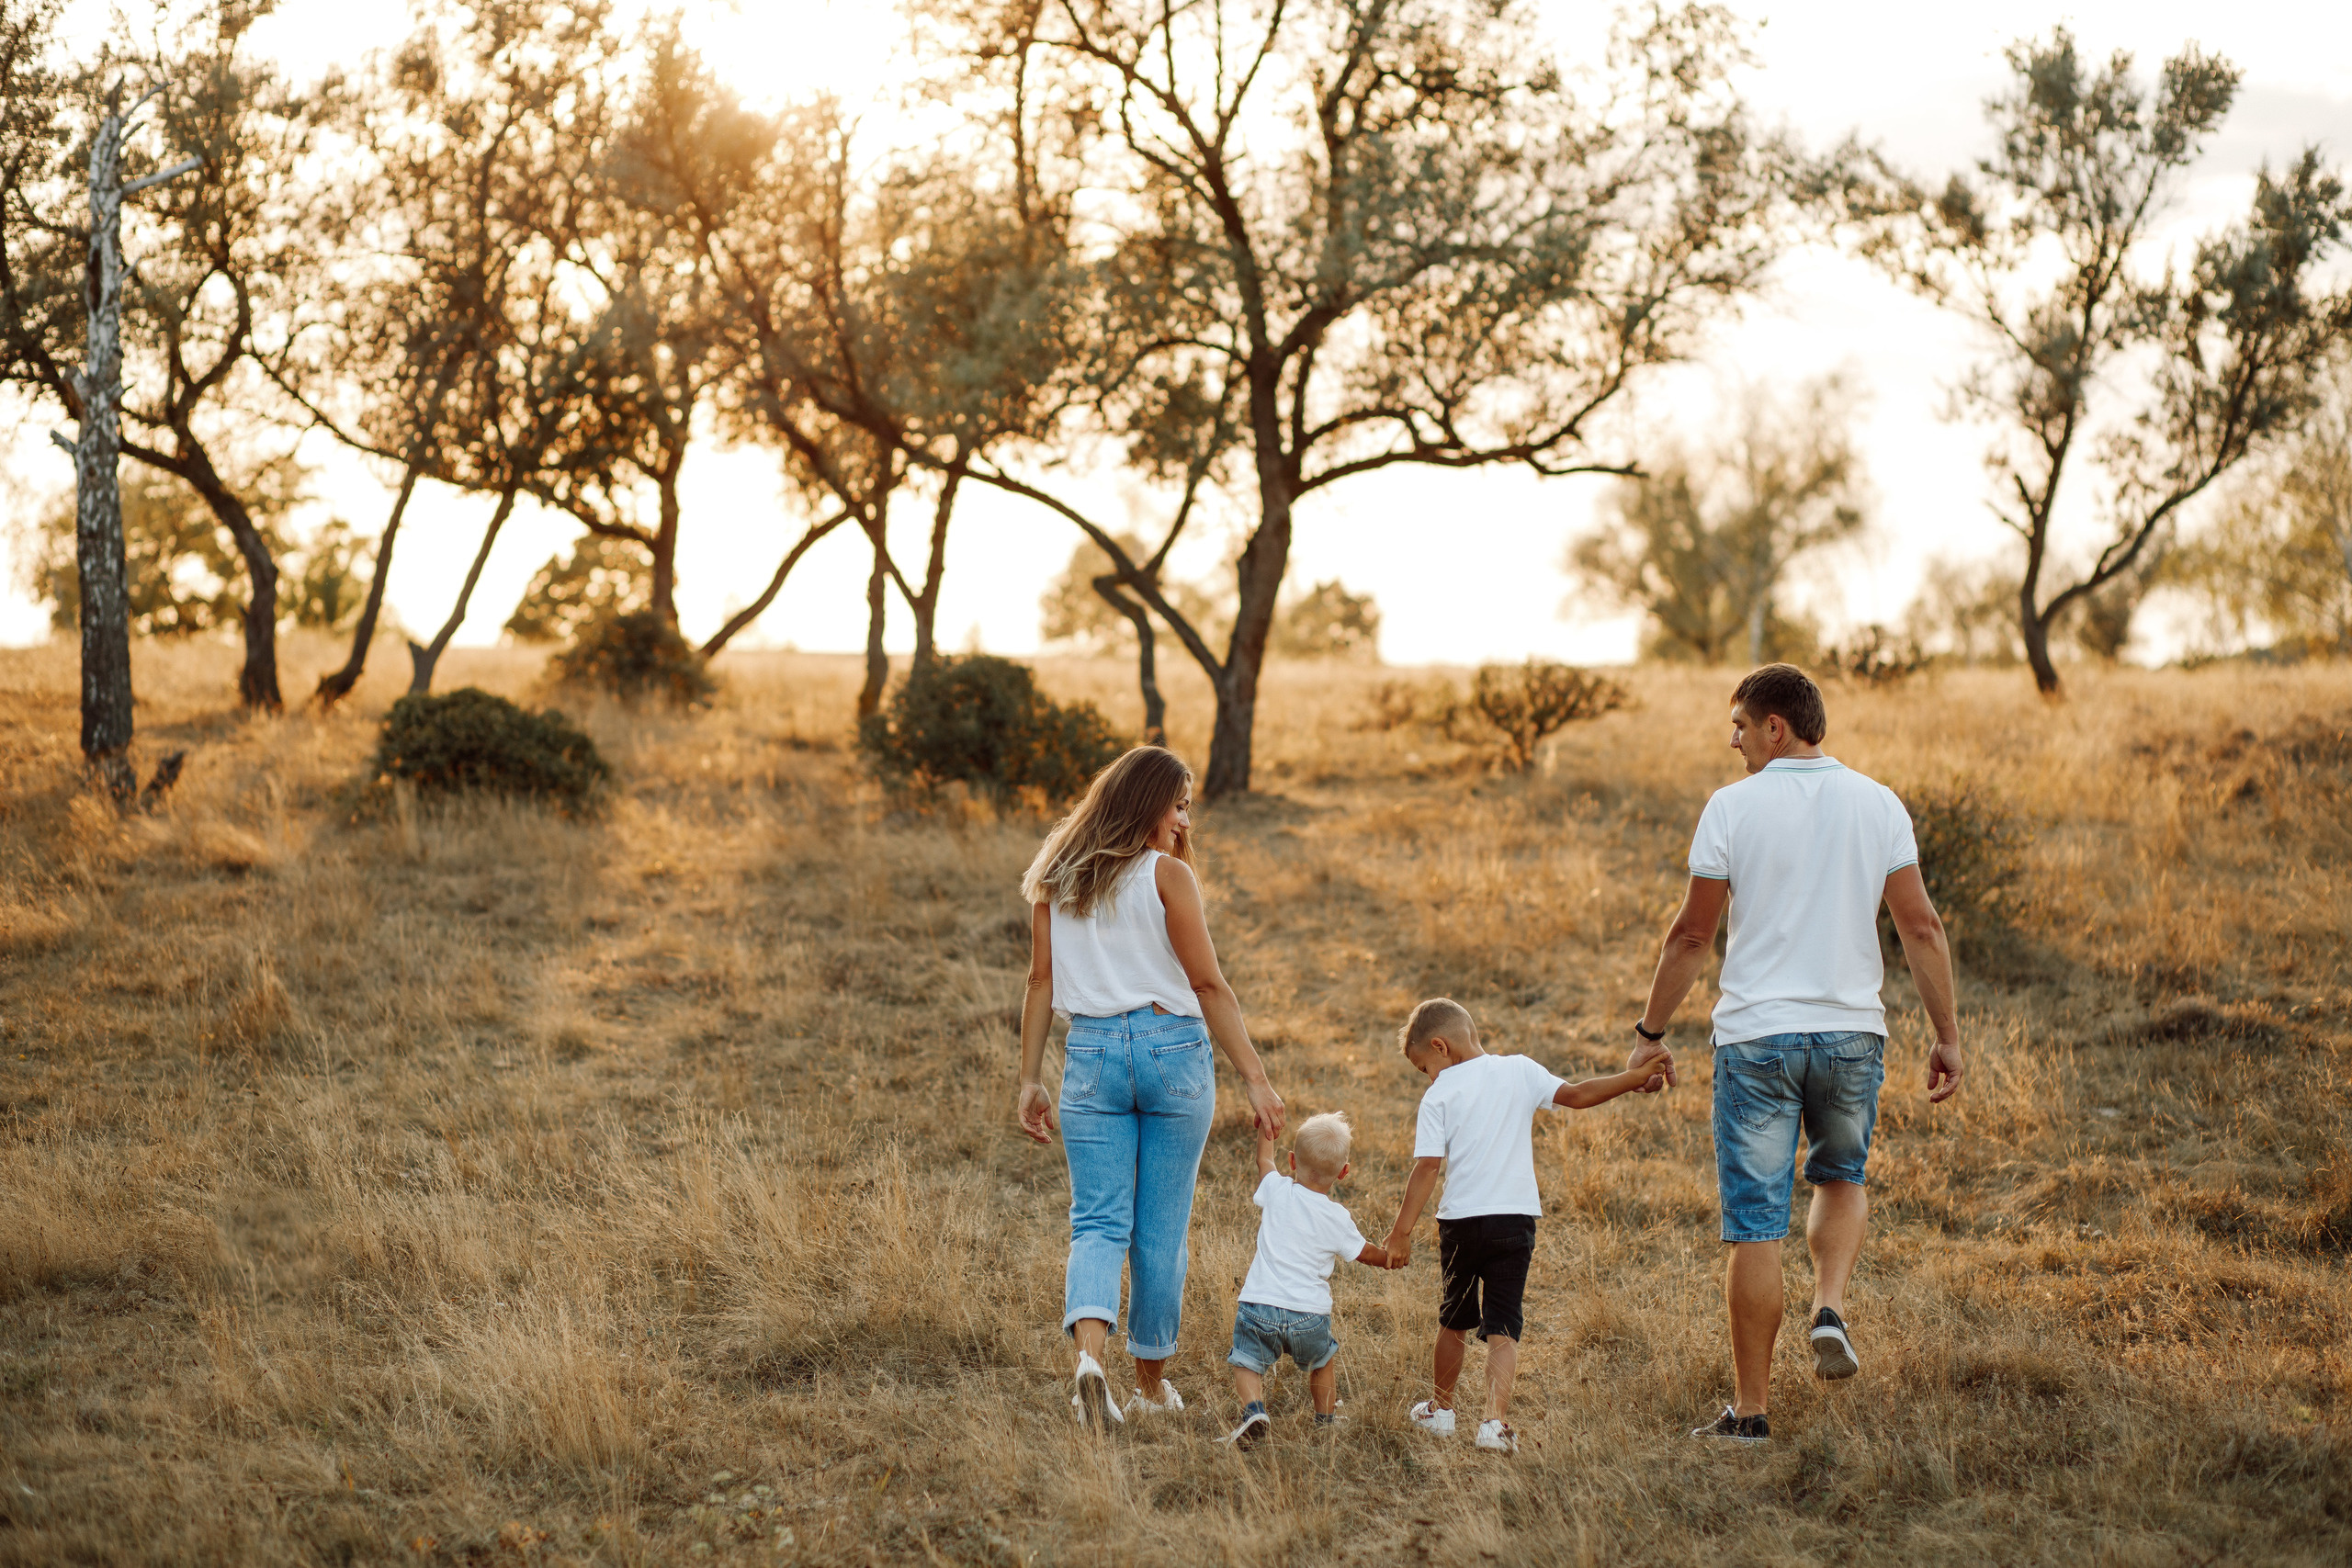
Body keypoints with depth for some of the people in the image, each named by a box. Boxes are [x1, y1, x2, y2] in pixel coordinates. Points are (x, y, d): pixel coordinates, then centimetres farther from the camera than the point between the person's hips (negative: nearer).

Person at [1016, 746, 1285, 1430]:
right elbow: (1209, 986, -8)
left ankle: (1090, 1354, -25)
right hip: (1173, 1048, -3)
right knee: (1162, 1228, 8)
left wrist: (1029, 1079, 11)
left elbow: (1041, 982, 8)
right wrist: (1255, 1077, -6)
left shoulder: (1056, 879, 7)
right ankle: (1152, 1384, 17)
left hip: (1091, 1052, 3)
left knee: (1097, 1222, 0)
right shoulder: (1167, 875, -6)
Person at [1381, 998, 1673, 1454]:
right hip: (1516, 1218, 1)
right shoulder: (1520, 1071, 4)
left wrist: (1401, 1232, -10)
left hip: (1461, 1220, -1)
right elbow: (1577, 1096, 1)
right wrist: (1633, 1077, 11)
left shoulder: (1439, 1096, -4)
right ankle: (1496, 1421, -19)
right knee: (1503, 1327, -2)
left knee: (1454, 1321, 18)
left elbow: (1427, 1166, -11)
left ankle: (1441, 1410, 34)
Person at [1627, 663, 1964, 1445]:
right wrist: (1947, 1034, 7)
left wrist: (1650, 1032, 5)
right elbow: (1921, 927, 1)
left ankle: (1750, 1408, 5)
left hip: (1756, 1035, -3)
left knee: (1755, 1222, 2)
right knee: (1841, 1178, 27)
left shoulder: (1733, 807, -5)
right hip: (1852, 1030, 3)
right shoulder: (1878, 804, 3)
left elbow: (1692, 935, -4)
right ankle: (1831, 1309, 1)